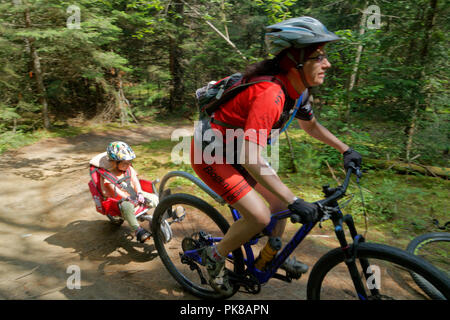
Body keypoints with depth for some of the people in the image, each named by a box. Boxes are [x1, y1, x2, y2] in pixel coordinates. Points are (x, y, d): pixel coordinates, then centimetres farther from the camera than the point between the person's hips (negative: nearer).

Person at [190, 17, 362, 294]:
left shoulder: (297, 90, -3)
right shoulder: (270, 94, -32)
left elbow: (311, 126, 17)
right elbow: (251, 159, -37)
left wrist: (346, 150, 18)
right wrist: (295, 202, -34)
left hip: (234, 150, 9)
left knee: (281, 200, 10)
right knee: (259, 216, -15)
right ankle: (215, 256, 12)